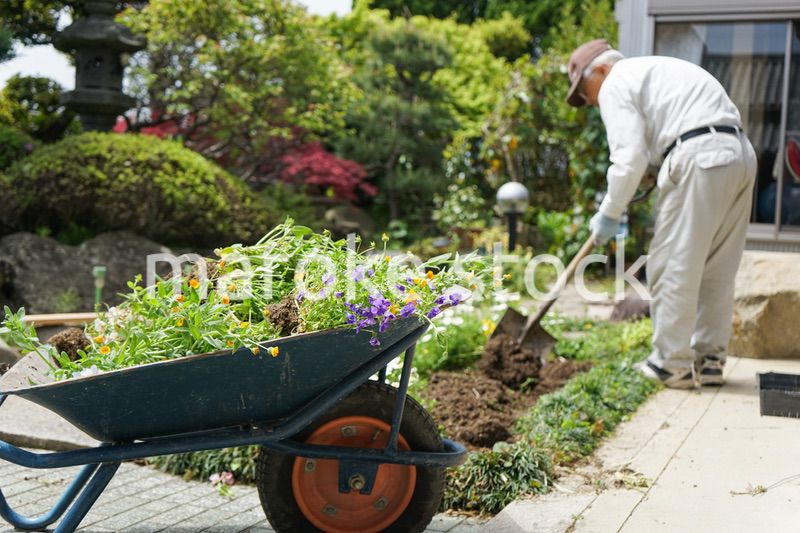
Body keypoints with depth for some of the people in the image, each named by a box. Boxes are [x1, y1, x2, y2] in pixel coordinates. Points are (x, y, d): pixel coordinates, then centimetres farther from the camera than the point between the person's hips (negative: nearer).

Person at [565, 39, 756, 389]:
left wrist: (609, 214, 2)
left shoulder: (615, 85, 3)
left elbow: (630, 158, -8)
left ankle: (672, 365, 5)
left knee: (673, 267, -1)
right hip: (740, 153, 9)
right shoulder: (657, 70, 31)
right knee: (716, 270, 14)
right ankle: (709, 360, 21)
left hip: (699, 157, -9)